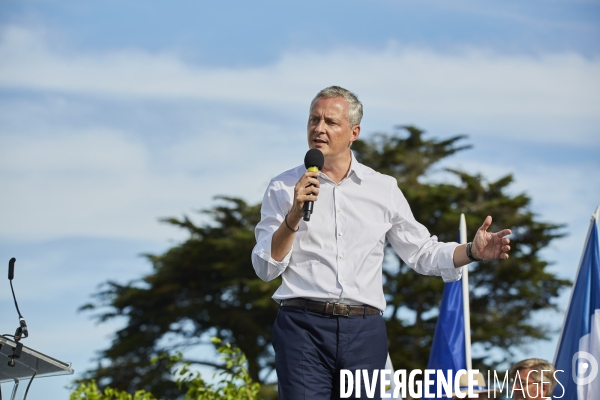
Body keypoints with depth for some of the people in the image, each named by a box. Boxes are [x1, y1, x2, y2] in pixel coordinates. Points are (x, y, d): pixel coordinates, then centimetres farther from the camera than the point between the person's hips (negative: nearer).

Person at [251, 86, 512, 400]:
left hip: (364, 330, 2)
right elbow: (266, 268, 0)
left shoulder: (384, 189, 12)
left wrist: (473, 252, -1)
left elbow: (423, 253, 16)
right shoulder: (283, 188, 6)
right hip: (303, 326, -2)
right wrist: (295, 215, -14)